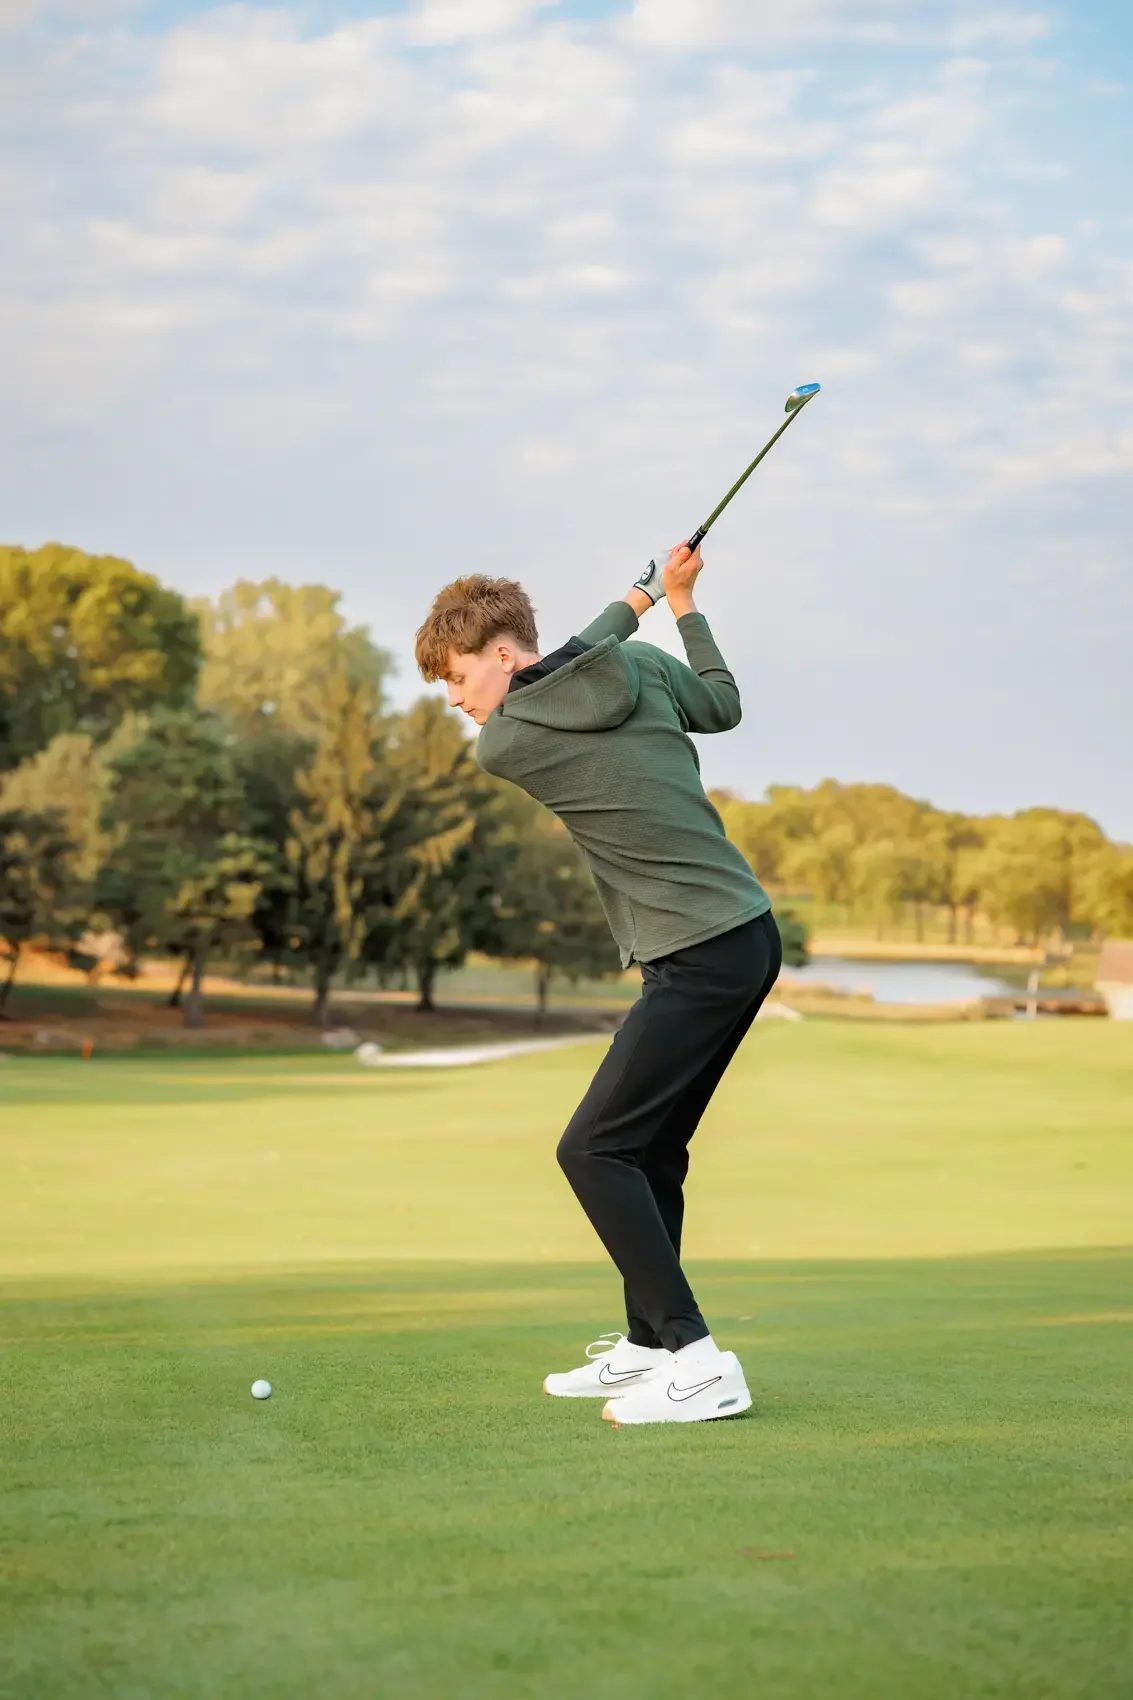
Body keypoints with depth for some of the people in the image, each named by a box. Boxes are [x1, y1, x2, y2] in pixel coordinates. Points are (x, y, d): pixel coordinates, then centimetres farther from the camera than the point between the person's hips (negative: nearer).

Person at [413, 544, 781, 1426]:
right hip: (749, 934, 9)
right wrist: (681, 600, 32)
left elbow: (578, 657, 10)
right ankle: (647, 1346, 25)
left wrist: (636, 603, 19)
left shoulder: (505, 744, -10)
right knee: (650, 1149, 16)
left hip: (701, 961, -9)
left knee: (593, 1150, -7)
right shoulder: (643, 666, 5)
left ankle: (699, 1360, -10)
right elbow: (722, 705, 24)